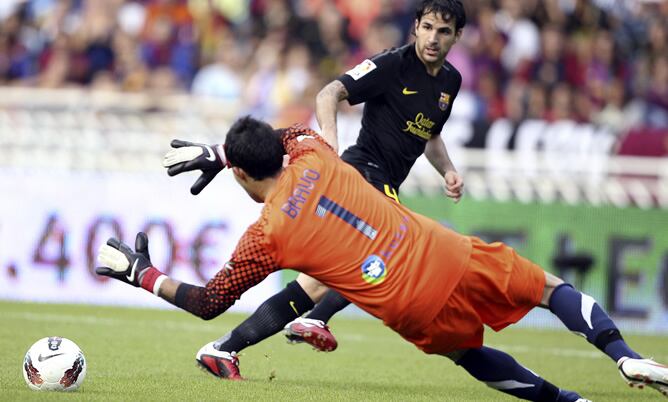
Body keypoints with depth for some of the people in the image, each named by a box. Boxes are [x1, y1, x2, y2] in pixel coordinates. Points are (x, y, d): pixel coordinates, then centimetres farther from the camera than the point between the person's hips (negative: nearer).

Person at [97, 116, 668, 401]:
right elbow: (295, 132, 33)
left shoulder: (264, 237, -4)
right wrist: (217, 151, 38)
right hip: (455, 260, 3)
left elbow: (208, 303, 6)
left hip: (422, 317, -3)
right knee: (551, 288, 21)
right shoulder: (315, 156, 6)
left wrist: (141, 274, 16)